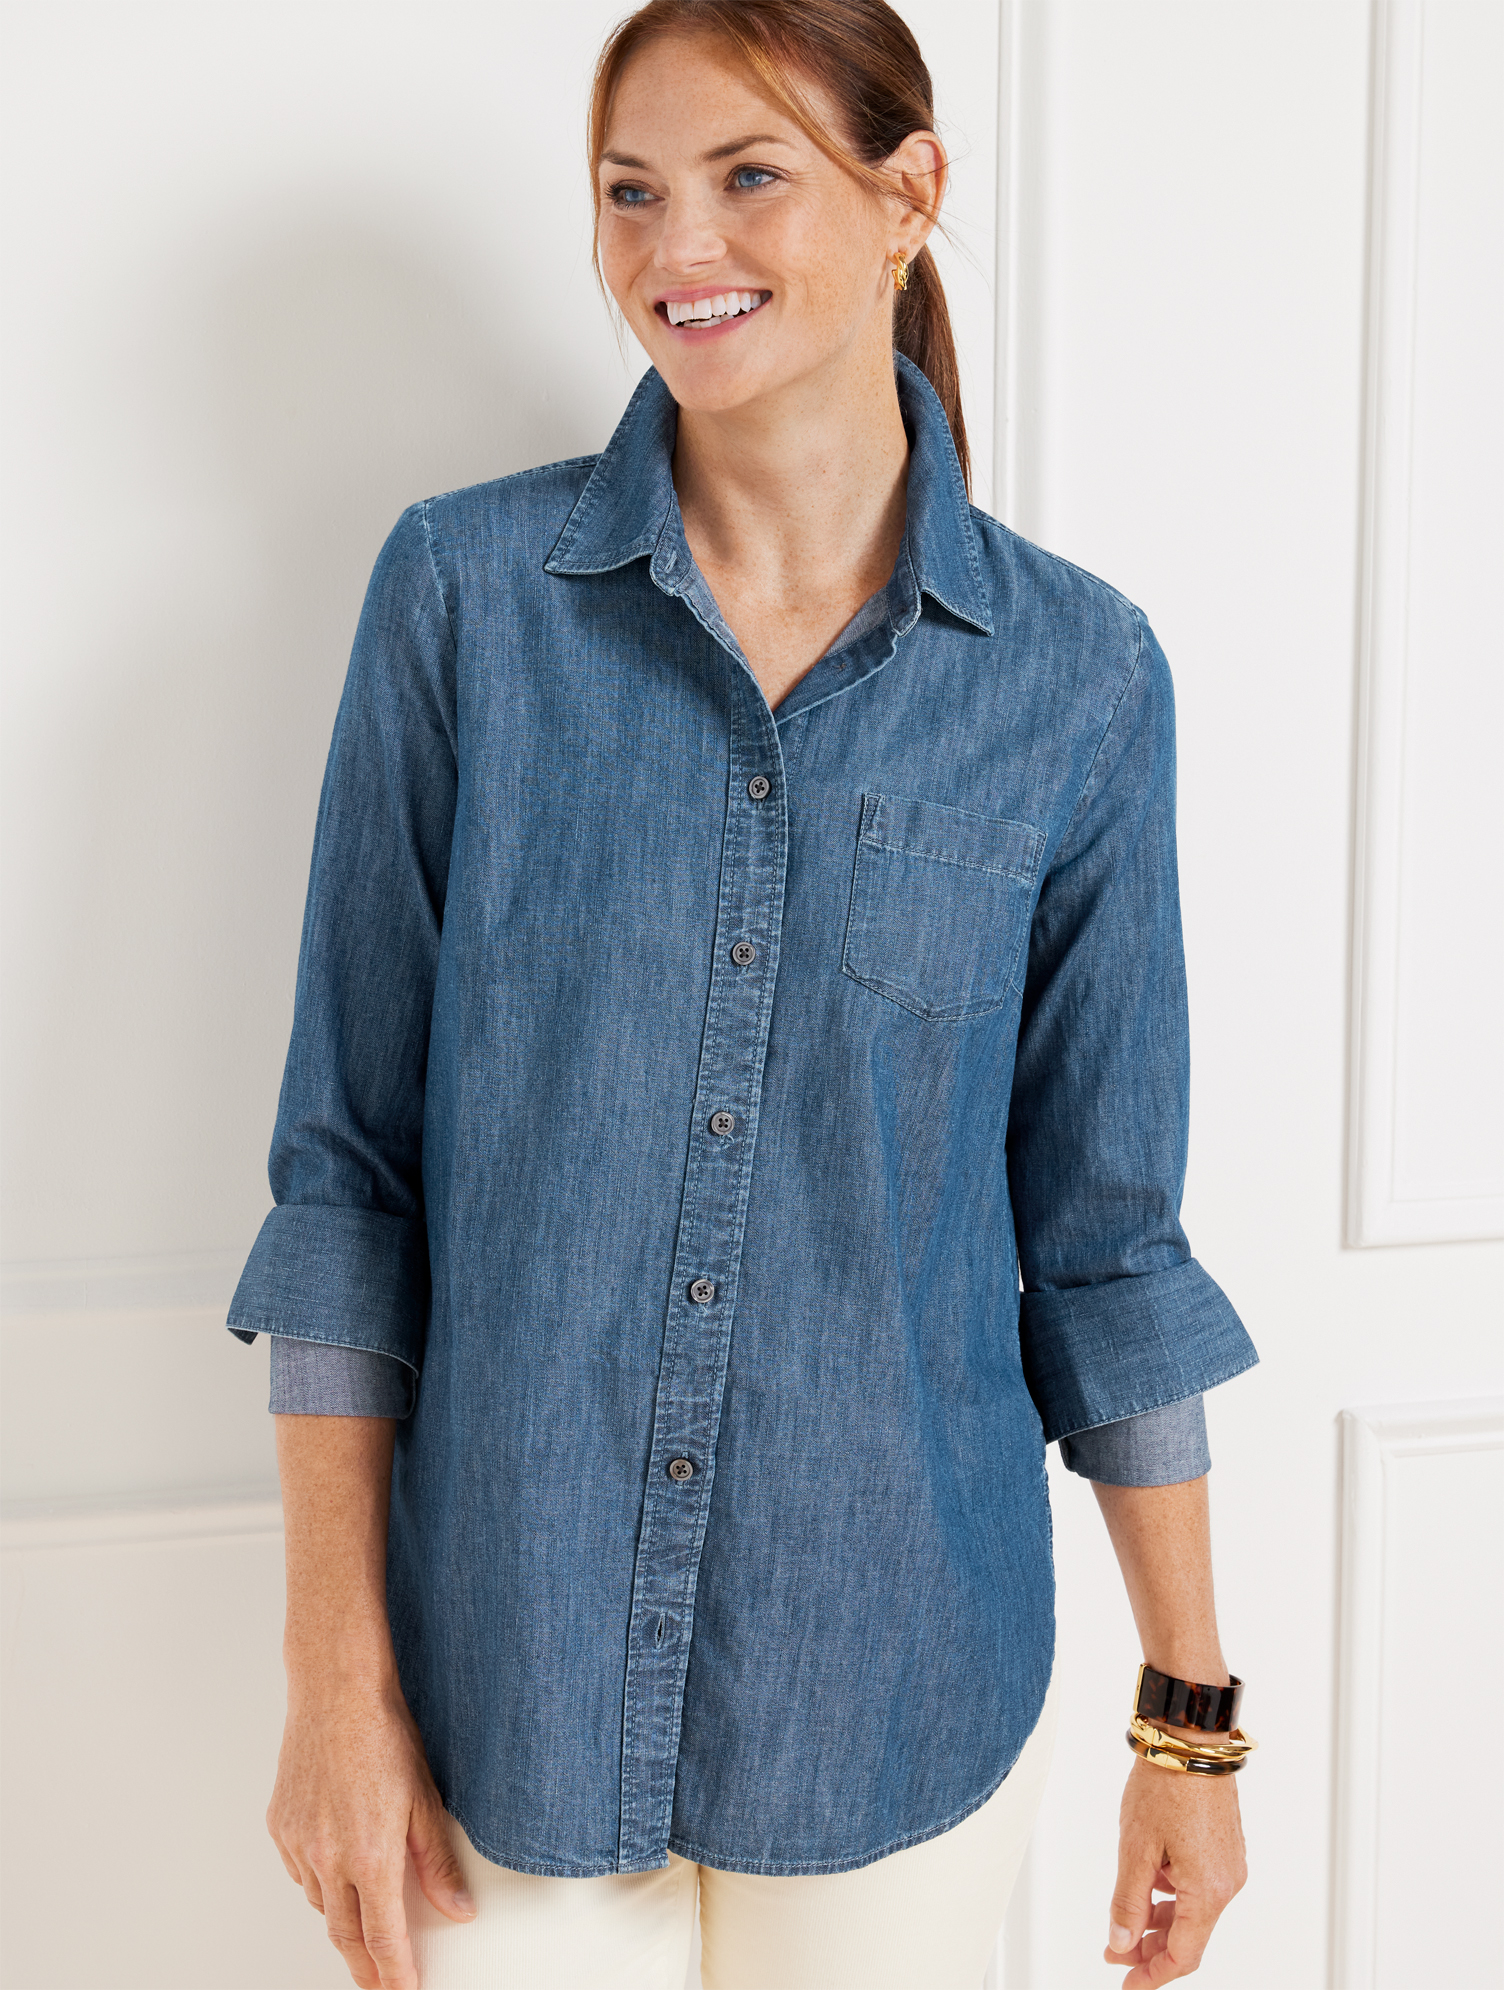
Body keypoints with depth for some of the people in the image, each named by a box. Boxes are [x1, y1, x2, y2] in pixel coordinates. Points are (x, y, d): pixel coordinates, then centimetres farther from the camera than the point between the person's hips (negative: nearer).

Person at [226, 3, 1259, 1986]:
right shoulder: (465, 591, -6)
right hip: (507, 1668, 0)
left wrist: (1192, 1714, 4)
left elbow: (1104, 1232, 1)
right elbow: (349, 1155, -4)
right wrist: (337, 1678, -6)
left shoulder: (1077, 675, -5)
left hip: (898, 1677, 1)